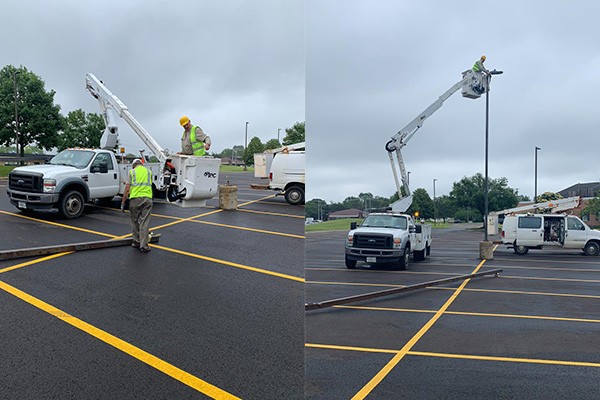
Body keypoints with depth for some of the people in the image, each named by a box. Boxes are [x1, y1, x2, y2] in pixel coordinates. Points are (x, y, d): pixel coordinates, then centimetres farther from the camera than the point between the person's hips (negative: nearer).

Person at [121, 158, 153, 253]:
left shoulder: (132, 171, 7)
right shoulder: (148, 171, 17)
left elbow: (127, 189, 1)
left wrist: (123, 203, 4)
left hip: (135, 199, -2)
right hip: (147, 198, 2)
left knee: (135, 221, 14)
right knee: (144, 223, 2)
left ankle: (137, 242, 21)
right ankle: (144, 246, 1)